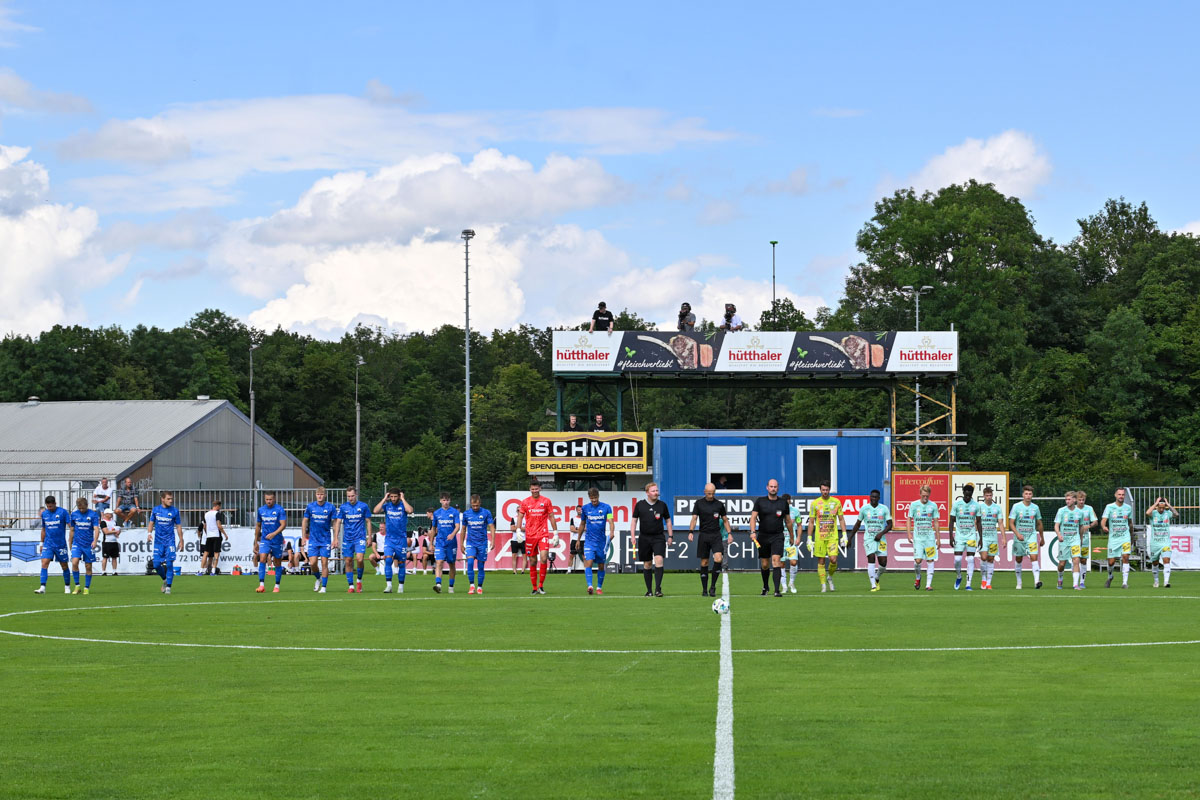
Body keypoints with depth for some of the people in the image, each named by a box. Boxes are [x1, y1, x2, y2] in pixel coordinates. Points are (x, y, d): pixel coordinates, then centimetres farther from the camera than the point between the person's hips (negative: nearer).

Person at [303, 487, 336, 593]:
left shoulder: (330, 507, -3)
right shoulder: (310, 507, 0)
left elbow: (334, 523, 2)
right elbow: (305, 521, 8)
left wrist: (335, 539, -3)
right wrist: (303, 537, 3)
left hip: (325, 540, -1)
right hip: (313, 539, 1)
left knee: (324, 563, -4)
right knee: (312, 563, -6)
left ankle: (323, 587, 2)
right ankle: (318, 578, 23)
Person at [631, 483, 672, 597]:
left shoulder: (662, 505, 5)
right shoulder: (639, 505, 3)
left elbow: (668, 520, 14)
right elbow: (634, 520, 7)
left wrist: (670, 536, 8)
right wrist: (633, 536, -2)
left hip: (659, 537, -1)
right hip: (644, 538, 1)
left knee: (659, 560, -18)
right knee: (647, 564, 5)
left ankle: (658, 588, -18)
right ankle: (649, 590, 14)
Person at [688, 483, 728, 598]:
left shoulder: (719, 504, 6)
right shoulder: (699, 503, 4)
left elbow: (725, 520, 14)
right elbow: (694, 518, -2)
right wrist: (691, 532, -16)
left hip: (716, 535, 0)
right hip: (704, 536, 0)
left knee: (718, 559, -18)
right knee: (704, 563, 2)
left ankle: (713, 587, -7)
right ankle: (704, 590, 11)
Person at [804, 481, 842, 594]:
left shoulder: (836, 502, 5)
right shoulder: (815, 503, 2)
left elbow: (841, 519, 11)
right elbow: (811, 522, 5)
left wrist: (844, 535, 3)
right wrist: (809, 539, 0)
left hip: (833, 537, 0)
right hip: (819, 537, 0)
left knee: (833, 559, -11)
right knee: (821, 562, 0)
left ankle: (830, 577, 17)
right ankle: (823, 585, 9)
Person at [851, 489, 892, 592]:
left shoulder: (884, 509, 3)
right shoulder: (864, 509, 4)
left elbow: (890, 524, 3)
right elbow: (858, 524, 15)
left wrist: (881, 533, -13)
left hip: (881, 539, 1)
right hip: (868, 539, -1)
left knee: (883, 562, -4)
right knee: (871, 559, -16)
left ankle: (876, 578, 27)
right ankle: (873, 586, -16)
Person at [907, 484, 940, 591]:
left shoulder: (933, 506, 5)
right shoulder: (914, 505, 2)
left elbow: (936, 522, 9)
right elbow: (909, 520, 8)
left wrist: (938, 538, 7)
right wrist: (909, 534, -3)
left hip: (930, 537, 1)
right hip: (917, 537, -1)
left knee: (930, 560, -4)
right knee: (918, 560, -11)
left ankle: (928, 584, 1)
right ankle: (918, 577, 19)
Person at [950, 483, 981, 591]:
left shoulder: (976, 505, 3)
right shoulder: (956, 504, -1)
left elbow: (978, 522, 10)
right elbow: (952, 521, 2)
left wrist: (981, 538, 7)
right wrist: (951, 537, -4)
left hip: (971, 535, 1)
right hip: (959, 535, -1)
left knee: (970, 559, -4)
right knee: (957, 559, -7)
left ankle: (968, 584, -1)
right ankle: (959, 577, 22)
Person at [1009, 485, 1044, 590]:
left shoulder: (1035, 507, 5)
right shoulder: (1016, 506, -2)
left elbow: (1039, 524, 15)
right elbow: (1011, 523, -5)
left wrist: (1042, 538, 19)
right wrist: (1017, 534, -19)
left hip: (1032, 537, 0)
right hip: (1019, 537, 0)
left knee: (1034, 557, -16)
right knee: (1018, 559, 8)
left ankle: (1036, 581, -26)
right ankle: (1019, 583, 22)